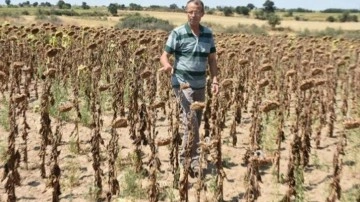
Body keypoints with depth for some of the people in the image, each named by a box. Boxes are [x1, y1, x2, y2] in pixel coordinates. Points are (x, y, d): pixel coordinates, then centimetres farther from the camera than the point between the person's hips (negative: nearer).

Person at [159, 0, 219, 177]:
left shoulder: (208, 34, 7)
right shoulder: (178, 33, -7)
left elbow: (212, 59, 11)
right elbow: (164, 56, -7)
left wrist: (215, 79, -2)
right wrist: (167, 66, -30)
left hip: (200, 85, 6)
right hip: (182, 83, -5)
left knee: (196, 123, 10)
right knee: (191, 122, -15)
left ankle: (185, 159, 25)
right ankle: (193, 161, -4)